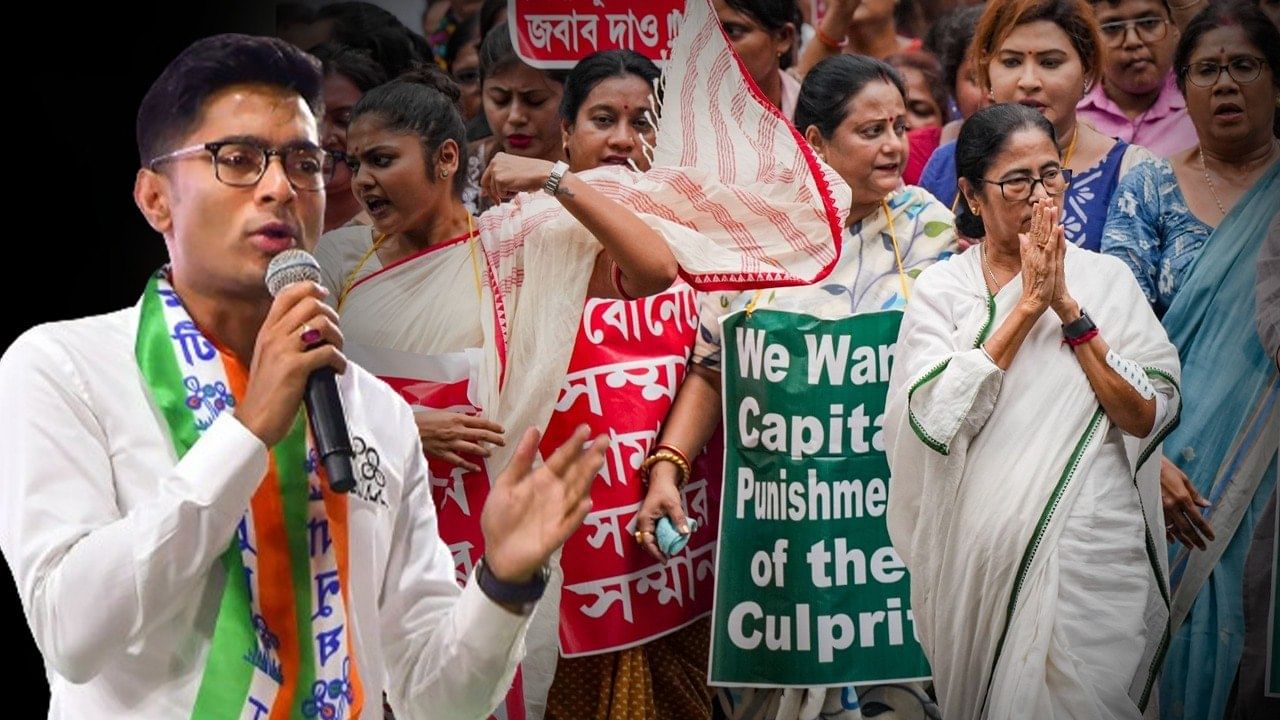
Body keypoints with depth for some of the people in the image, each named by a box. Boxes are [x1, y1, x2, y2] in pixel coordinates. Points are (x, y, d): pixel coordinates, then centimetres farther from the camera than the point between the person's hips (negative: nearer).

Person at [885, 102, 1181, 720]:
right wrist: (1027, 305, -12)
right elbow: (936, 418, -13)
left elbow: (1149, 416, -6)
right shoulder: (942, 288, 3)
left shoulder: (1106, 279, 4)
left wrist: (1068, 308, -10)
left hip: (1093, 550, 0)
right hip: (980, 554, 0)